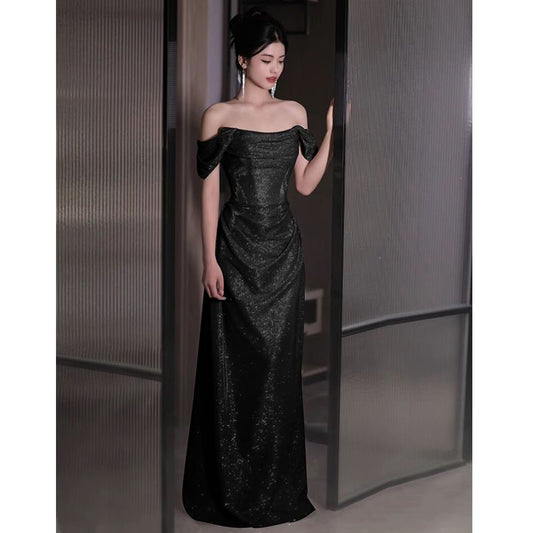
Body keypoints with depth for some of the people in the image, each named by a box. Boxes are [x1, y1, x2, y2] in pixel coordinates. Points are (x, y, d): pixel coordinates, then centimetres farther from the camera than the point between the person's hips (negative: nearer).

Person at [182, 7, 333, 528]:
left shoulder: (295, 112, 8)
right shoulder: (219, 115, -3)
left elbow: (305, 183, 9)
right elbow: (209, 192, -5)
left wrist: (331, 132, 0)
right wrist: (209, 261, -10)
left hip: (284, 249, 4)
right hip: (237, 248, -3)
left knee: (279, 363, 8)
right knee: (234, 365, 1)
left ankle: (277, 481, 21)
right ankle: (231, 485, 13)